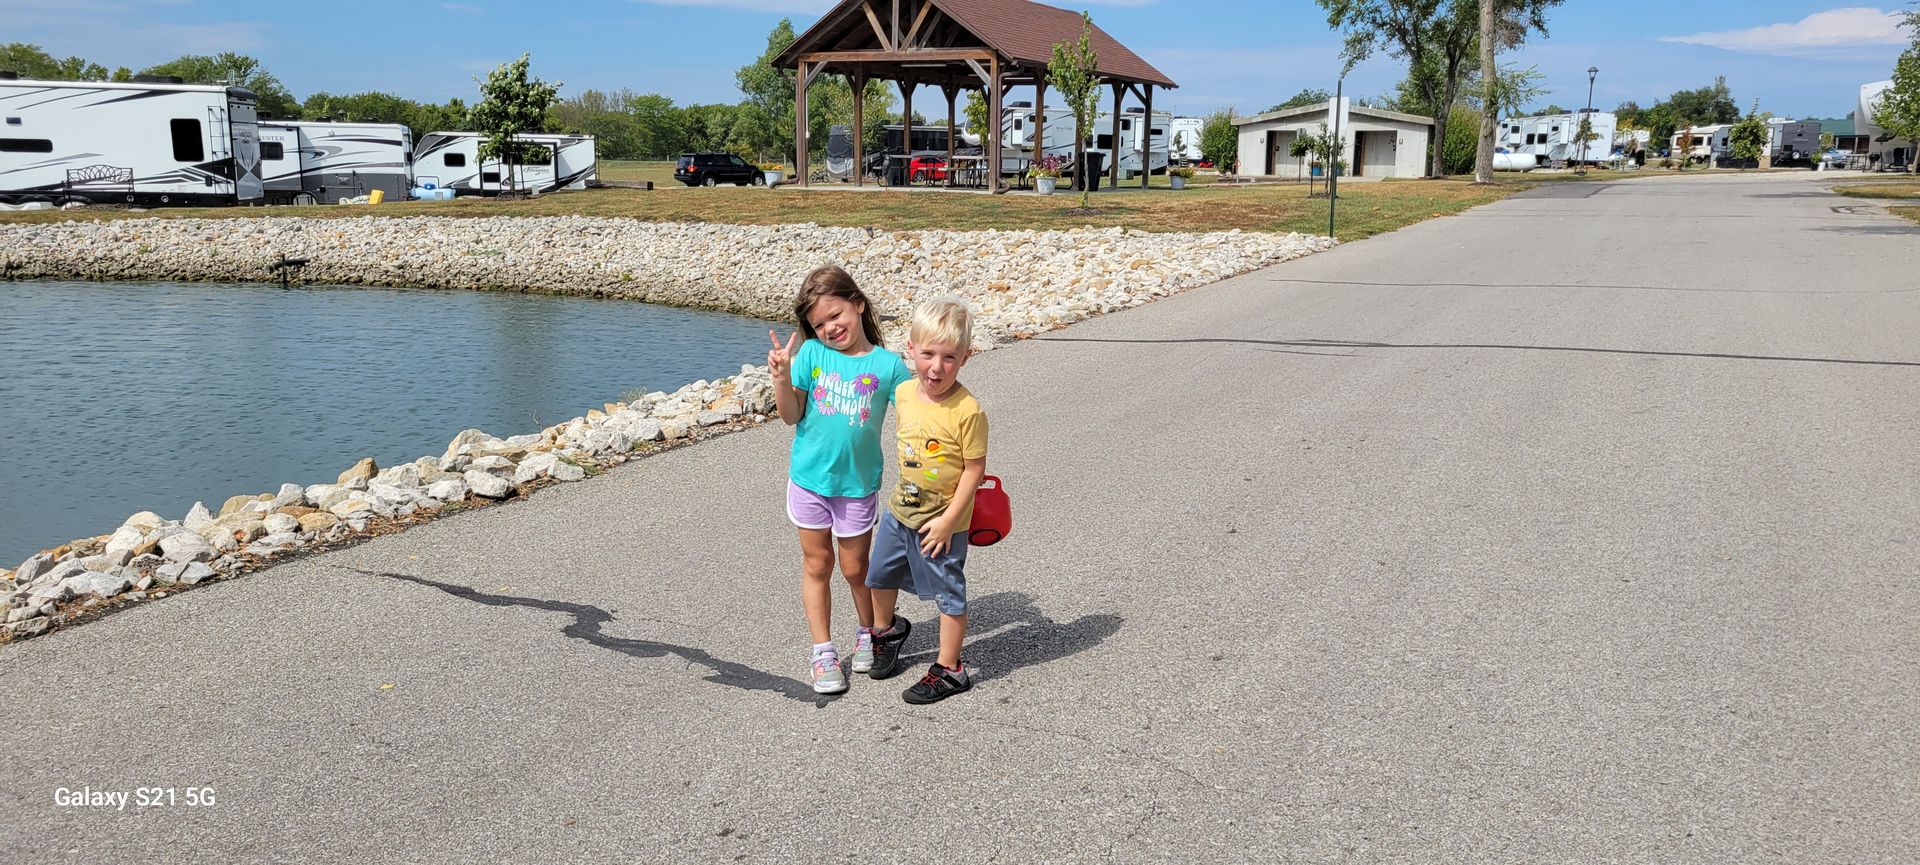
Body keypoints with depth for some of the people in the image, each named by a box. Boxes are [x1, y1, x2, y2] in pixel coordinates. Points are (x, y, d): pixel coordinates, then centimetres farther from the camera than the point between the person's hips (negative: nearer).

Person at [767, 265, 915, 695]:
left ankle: (870, 634, 37)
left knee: (855, 568, 11)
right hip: (809, 478, 1)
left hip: (858, 482, -1)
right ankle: (823, 651, 23)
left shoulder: (887, 364, -9)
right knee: (816, 565, 11)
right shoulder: (811, 354, -6)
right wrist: (782, 377, -21)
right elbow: (792, 416, -6)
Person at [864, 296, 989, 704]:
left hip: (941, 521, -7)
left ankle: (949, 670, 23)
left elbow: (975, 469, -19)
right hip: (900, 509, 7)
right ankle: (888, 629, 52)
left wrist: (948, 520, -18)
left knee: (948, 594, 8)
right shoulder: (904, 393, -6)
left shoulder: (967, 410, -25)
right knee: (880, 576, 24)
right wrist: (907, 494, 15)